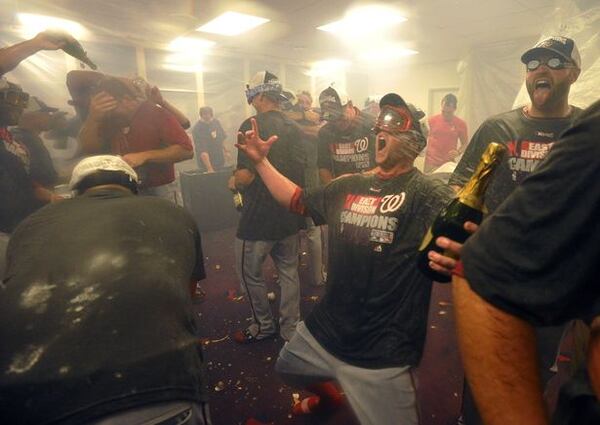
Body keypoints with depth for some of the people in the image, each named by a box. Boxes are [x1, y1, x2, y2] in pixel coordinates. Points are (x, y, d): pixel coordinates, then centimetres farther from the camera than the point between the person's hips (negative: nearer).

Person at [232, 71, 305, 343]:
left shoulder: (251, 126, -15)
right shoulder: (294, 128, 6)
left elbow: (246, 175, -21)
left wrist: (235, 181, -1)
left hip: (259, 218, -7)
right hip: (290, 215, 7)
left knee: (249, 274, 13)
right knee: (289, 272, 16)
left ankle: (263, 326, 28)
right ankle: (291, 329, 28)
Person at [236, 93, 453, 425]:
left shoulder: (426, 194, -14)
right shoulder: (348, 186, 5)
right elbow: (297, 200, 14)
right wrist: (260, 161, 8)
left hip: (381, 351, -6)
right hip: (324, 329, 7)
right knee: (287, 368, 29)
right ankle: (326, 396, 60)